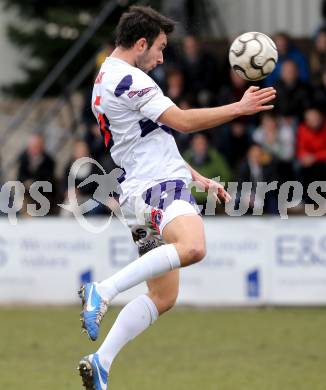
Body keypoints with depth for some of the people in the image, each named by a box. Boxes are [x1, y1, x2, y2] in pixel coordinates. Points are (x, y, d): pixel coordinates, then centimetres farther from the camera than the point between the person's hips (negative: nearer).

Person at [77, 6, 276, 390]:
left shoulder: (107, 80, 25)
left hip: (143, 191, 11)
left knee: (162, 297, 10)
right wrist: (240, 107, -4)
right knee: (193, 246, -37)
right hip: (157, 187, -11)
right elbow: (182, 121, -12)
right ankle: (102, 291, -37)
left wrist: (200, 179, 30)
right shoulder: (128, 78, -8)